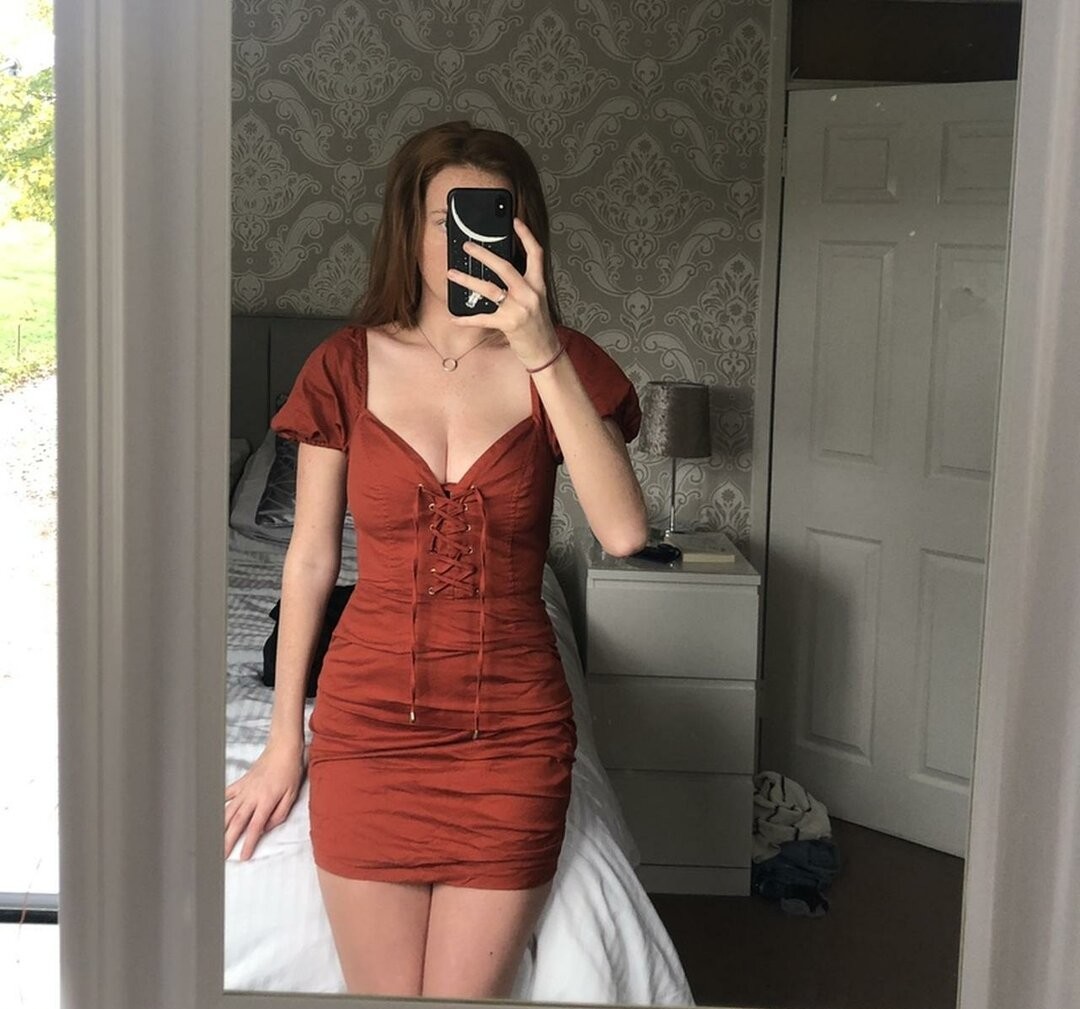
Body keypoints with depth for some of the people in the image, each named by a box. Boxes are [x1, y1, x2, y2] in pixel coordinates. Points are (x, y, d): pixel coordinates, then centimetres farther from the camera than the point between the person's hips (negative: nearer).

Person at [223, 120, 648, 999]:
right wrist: (284, 740, 8)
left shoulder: (562, 366, -3)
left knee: (466, 994, 6)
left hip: (511, 732, 0)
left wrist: (543, 356, -25)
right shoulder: (347, 367, -1)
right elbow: (310, 558, 5)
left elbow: (623, 531, -19)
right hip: (370, 720, 1)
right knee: (381, 996, 7)